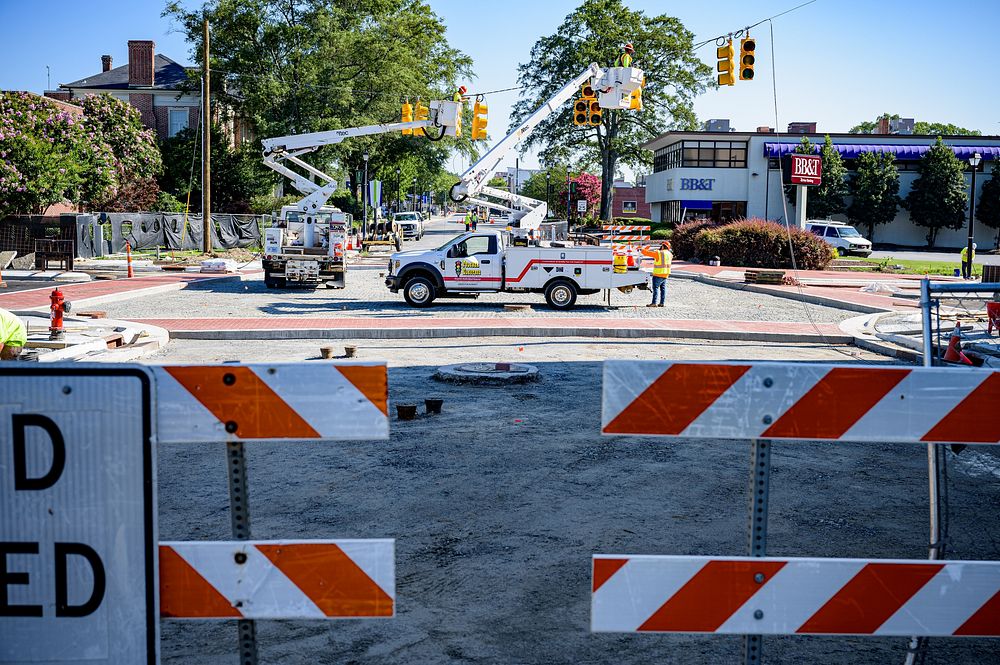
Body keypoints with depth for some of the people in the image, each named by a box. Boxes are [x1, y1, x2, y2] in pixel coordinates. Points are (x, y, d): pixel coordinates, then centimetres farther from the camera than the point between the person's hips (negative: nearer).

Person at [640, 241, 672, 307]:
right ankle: (662, 302, 9)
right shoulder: (669, 254, 7)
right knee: (663, 288, 12)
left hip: (658, 274, -7)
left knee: (656, 287, -6)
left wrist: (642, 250, 9)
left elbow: (648, 253, -9)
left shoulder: (658, 253, -14)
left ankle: (654, 303, -10)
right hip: (666, 274, 7)